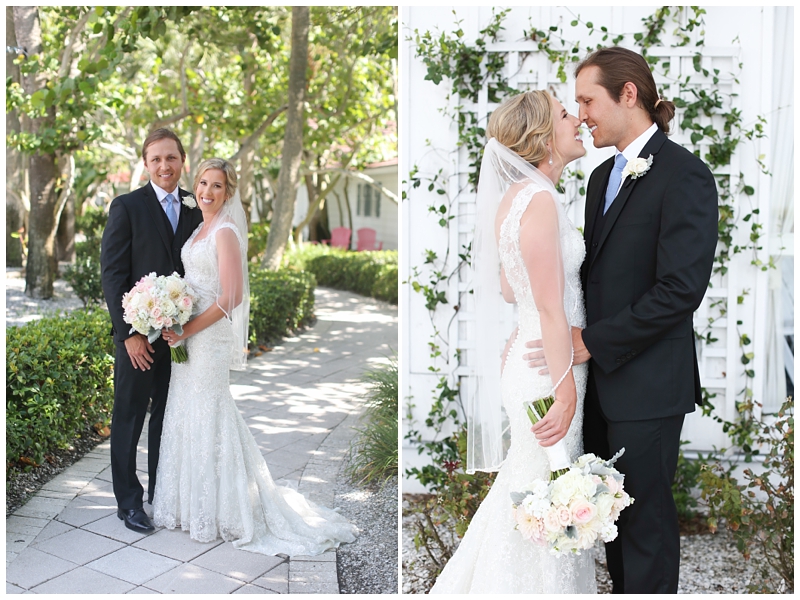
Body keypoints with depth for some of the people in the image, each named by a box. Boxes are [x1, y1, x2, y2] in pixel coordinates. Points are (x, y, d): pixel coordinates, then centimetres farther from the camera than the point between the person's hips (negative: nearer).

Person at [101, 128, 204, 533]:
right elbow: (112, 274, -9)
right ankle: (128, 501, 22)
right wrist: (128, 333, -15)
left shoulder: (196, 208, 6)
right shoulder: (127, 207, -6)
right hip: (140, 335, -4)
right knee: (129, 417, 8)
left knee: (169, 416, 15)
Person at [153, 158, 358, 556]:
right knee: (186, 416, 14)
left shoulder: (225, 232, -14)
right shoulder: (200, 228, 13)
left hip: (208, 338, -9)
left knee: (207, 418, -1)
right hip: (187, 335, 9)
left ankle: (214, 512, 14)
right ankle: (193, 503, 29)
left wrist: (188, 329, -19)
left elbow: (232, 296, -20)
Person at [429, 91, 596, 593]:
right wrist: (566, 393, -19)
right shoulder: (539, 200, -21)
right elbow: (551, 310, -22)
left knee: (526, 490, 24)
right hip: (549, 370, -10)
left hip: (526, 360, 10)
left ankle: (481, 585, 41)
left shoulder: (513, 197, 8)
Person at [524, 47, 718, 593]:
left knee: (646, 517, 8)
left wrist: (591, 341, -18)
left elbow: (681, 288, -21)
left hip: (647, 383, -8)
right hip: (601, 375, 8)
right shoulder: (603, 176, 13)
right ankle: (622, 588, 39)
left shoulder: (684, 174, -14)